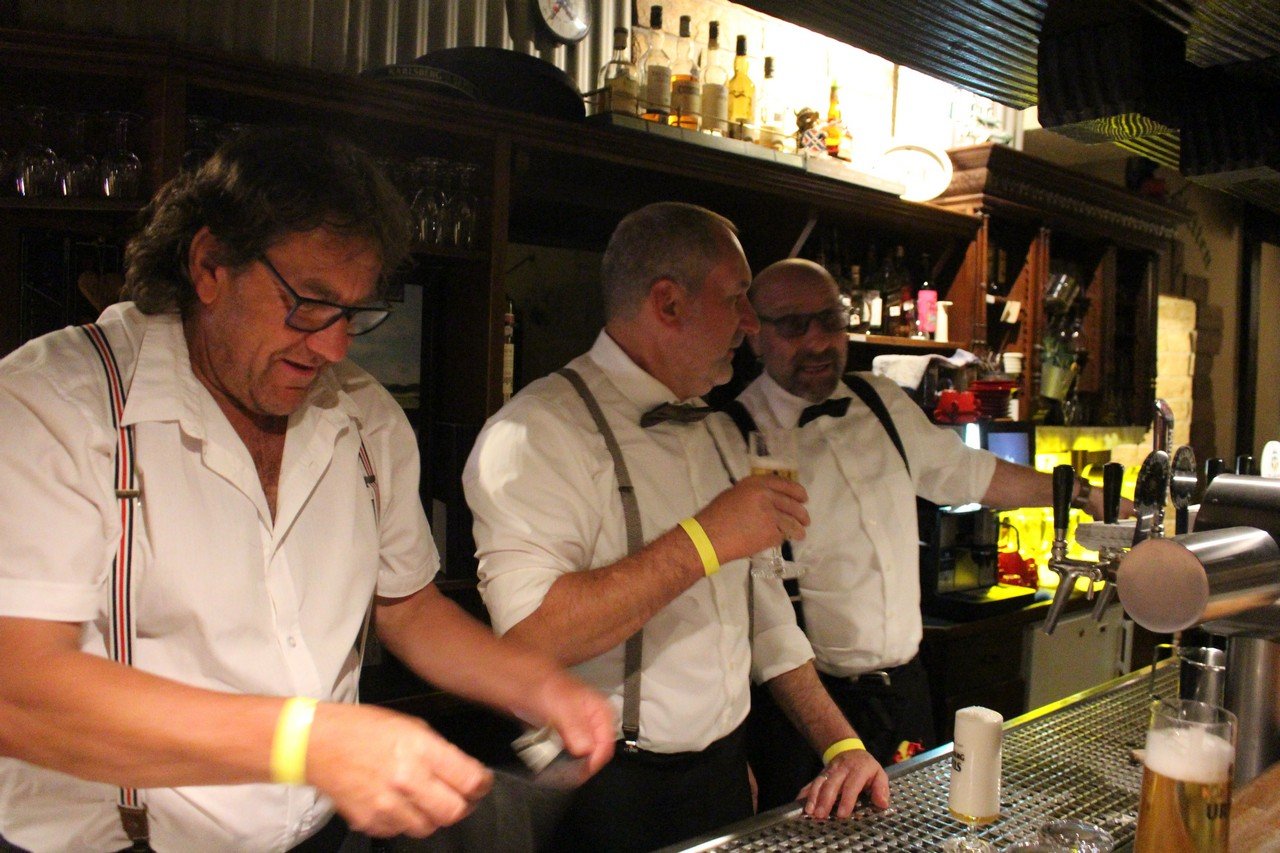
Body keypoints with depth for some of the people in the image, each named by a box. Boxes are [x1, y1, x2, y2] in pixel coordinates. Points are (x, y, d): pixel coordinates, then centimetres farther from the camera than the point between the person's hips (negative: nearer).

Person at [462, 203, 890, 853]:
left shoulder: (720, 434, 10)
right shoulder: (540, 429, -18)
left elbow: (763, 610, 12)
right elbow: (528, 638, -30)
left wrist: (841, 745, 4)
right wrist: (703, 541, -29)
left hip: (723, 775, 8)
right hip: (608, 800, -7)